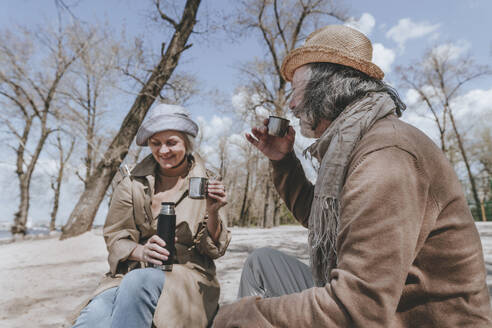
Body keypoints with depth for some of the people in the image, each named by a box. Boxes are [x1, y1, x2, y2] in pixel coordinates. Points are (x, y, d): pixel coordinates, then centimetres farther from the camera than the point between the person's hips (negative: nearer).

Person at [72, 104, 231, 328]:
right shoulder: (133, 183, 6)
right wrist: (141, 251, -15)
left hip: (187, 274, 0)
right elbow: (115, 238, 7)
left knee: (139, 281, -33)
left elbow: (214, 250, 2)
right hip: (132, 272, 1)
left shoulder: (204, 183, 2)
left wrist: (213, 213, -18)